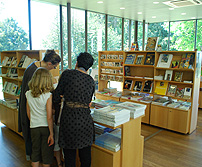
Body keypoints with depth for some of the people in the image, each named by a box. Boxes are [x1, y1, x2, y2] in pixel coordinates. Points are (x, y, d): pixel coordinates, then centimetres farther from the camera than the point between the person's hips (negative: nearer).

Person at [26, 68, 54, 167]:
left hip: (34, 128, 4)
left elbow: (28, 113, 6)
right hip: (46, 127, -3)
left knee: (35, 152, 19)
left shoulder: (28, 94, -5)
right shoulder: (48, 95, -18)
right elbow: (49, 117, -18)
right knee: (47, 153, 12)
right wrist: (51, 133, -11)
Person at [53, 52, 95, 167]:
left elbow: (56, 98, -3)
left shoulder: (67, 74, -4)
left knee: (70, 154, 13)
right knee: (85, 154, 19)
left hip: (69, 119, -3)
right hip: (85, 120, 3)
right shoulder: (91, 81, 6)